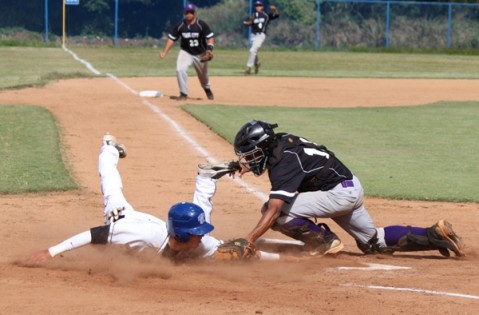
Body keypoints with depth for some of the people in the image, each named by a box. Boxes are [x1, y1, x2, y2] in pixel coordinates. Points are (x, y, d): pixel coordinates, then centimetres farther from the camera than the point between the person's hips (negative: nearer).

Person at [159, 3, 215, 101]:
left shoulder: (201, 25, -16)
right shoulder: (180, 26, -10)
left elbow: (210, 37, -15)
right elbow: (172, 39, -5)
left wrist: (210, 49, -32)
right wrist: (165, 52, -15)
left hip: (200, 54, -1)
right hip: (185, 52, 1)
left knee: (203, 74, 14)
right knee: (180, 70, -23)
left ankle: (207, 89, 48)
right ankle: (183, 94, -11)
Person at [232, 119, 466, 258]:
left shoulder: (284, 162, -25)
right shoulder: (279, 141, 0)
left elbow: (273, 209, -34)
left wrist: (248, 241, -40)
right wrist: (250, 166, 6)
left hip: (340, 194, -10)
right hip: (350, 189, 10)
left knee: (276, 210, -19)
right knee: (374, 243, 21)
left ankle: (323, 240, -4)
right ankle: (435, 235, 13)